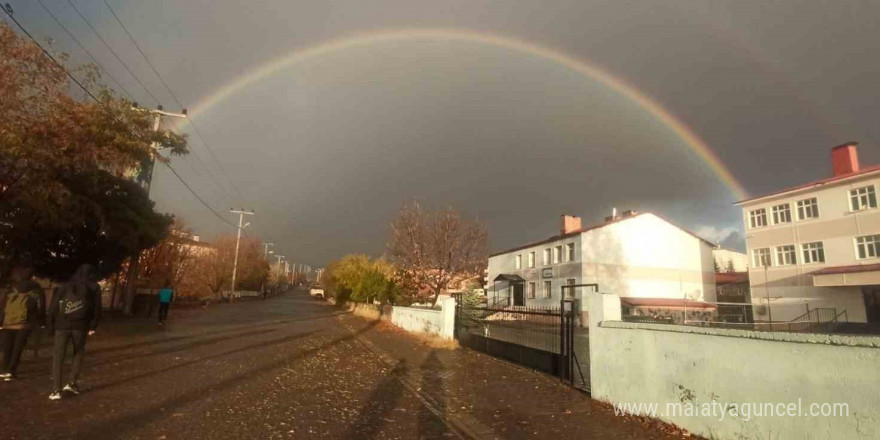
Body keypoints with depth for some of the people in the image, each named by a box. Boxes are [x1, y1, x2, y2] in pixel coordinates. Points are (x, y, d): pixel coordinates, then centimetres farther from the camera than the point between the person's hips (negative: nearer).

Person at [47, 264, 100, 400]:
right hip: (80, 326, -1)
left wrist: (51, 327, 10)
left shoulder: (64, 287, 13)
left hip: (61, 325, 2)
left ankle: (56, 390, 2)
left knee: (58, 357, 6)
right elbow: (96, 308, 1)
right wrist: (93, 326, 6)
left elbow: (53, 308, 7)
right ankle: (72, 383, 10)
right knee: (79, 353, 18)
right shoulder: (94, 288, 7)